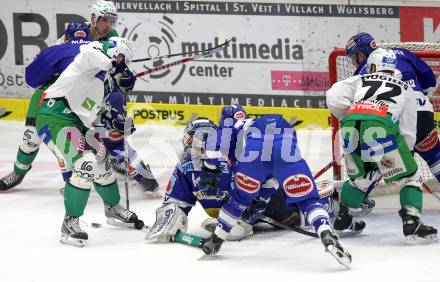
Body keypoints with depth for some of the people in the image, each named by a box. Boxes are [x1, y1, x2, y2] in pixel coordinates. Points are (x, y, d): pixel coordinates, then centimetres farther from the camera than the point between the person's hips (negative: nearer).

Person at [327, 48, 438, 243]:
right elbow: (408, 133, 24)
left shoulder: (359, 80, 32)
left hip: (351, 128, 3)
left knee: (360, 177, 30)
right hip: (380, 128, -3)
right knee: (409, 177, 10)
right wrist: (399, 157, 32)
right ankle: (411, 224, -6)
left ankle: (342, 220, 35)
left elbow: (333, 98, 15)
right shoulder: (405, 89, 31)